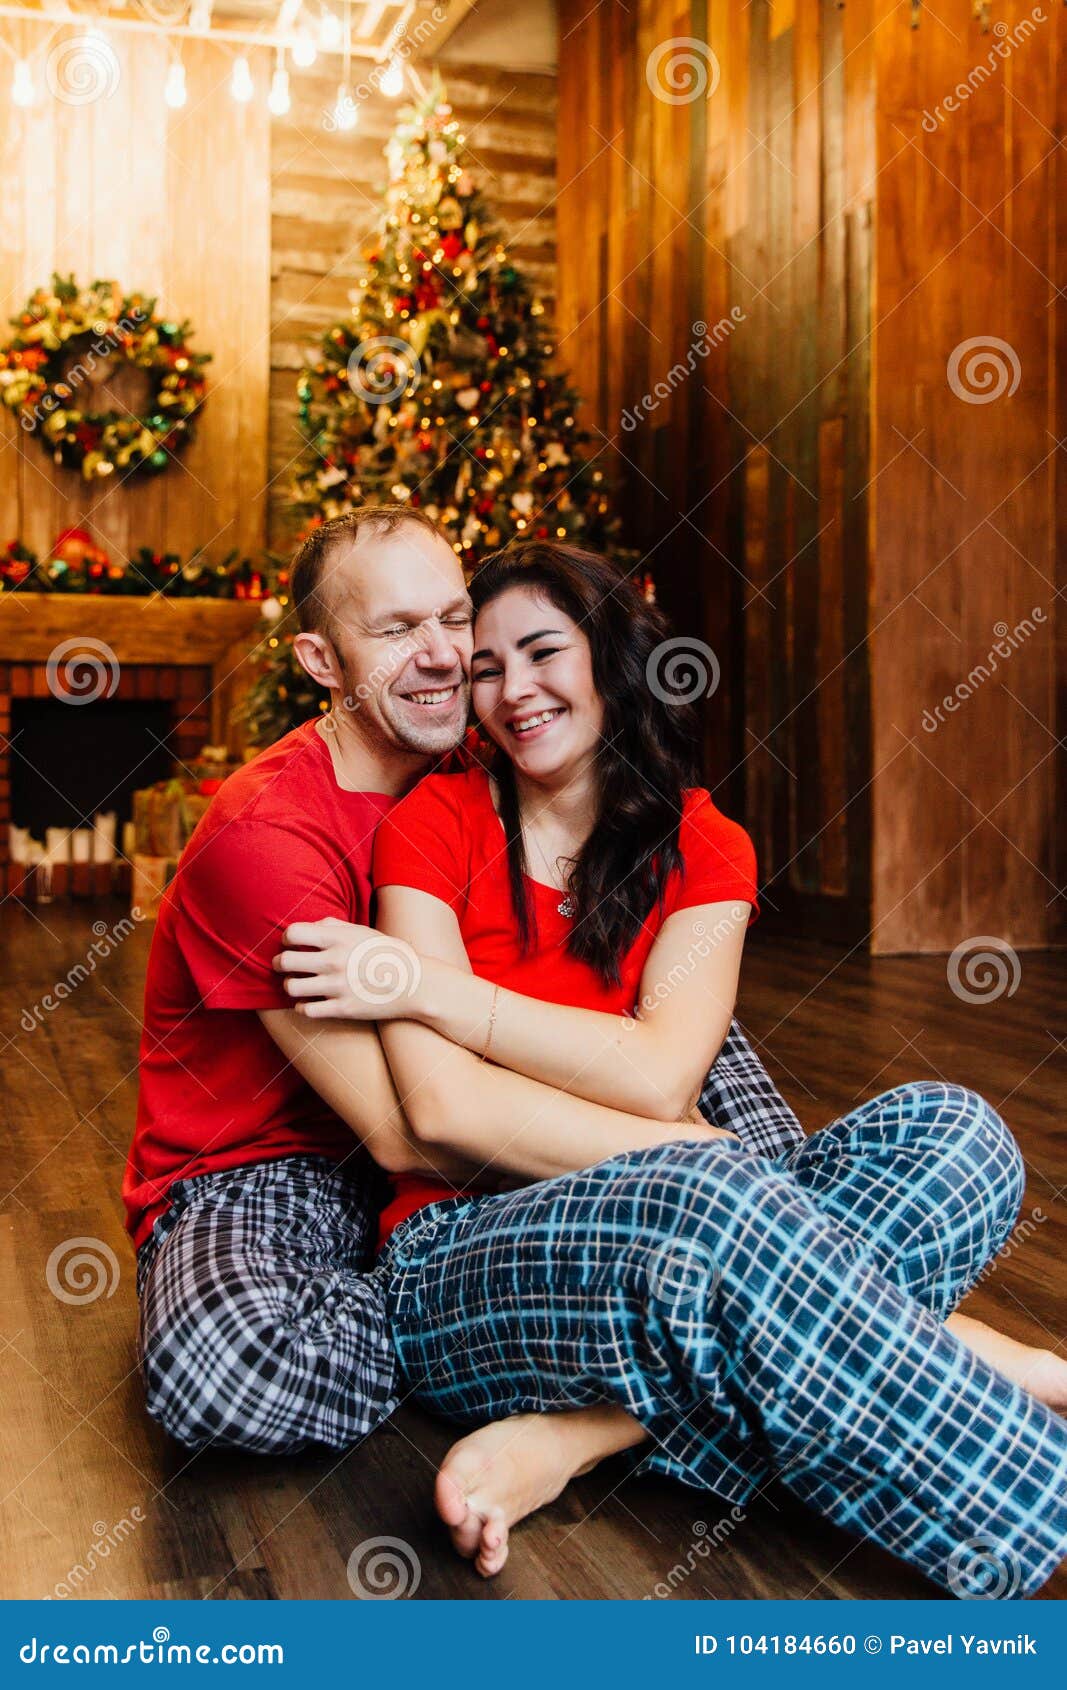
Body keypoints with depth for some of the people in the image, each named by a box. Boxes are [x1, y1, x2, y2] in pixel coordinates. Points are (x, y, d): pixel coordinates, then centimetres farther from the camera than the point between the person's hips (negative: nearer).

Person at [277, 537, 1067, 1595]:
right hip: (459, 1259, -4)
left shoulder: (702, 847, 7)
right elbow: (443, 1110, -13)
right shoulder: (433, 825, -1)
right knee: (713, 1207, -37)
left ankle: (577, 1433, -29)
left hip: (658, 1234, 5)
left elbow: (662, 1076, -11)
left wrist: (423, 984, -12)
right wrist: (701, 1178, -19)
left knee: (952, 1130, -19)